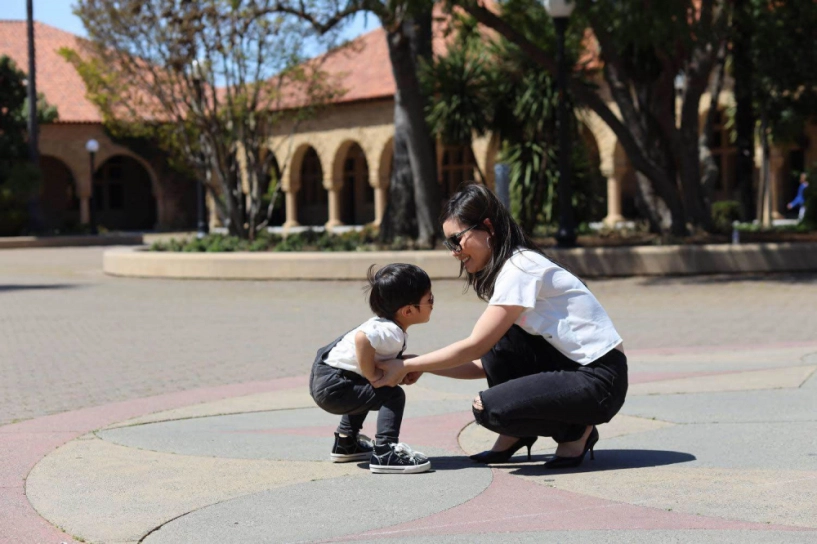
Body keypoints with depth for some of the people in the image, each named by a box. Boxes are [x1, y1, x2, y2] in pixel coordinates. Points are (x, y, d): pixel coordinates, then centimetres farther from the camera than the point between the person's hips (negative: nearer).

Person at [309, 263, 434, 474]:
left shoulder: (383, 323, 8)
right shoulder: (392, 333, -22)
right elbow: (362, 338, -39)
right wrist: (372, 376, -26)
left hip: (323, 375, 11)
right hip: (332, 388, -11)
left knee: (366, 391, 36)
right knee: (393, 395, -15)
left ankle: (346, 444, 48)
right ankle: (384, 454, -21)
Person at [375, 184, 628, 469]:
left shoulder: (521, 269, -16)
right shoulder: (503, 270, 13)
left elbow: (474, 347, -16)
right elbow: (484, 364, 10)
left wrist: (406, 366, -10)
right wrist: (422, 367, 2)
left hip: (599, 380, -9)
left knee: (487, 408, -20)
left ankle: (576, 432, 1)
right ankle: (515, 435, 7)